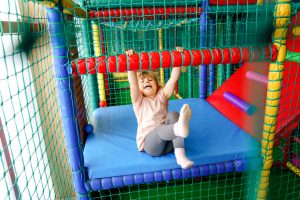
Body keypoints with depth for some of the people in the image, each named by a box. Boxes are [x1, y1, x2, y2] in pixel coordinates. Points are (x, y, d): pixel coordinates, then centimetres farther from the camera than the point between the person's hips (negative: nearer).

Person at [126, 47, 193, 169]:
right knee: (160, 129, -35)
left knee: (173, 115, -25)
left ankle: (180, 156, -38)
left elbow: (173, 79, 4)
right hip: (148, 143, -2)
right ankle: (179, 128, -73)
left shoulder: (162, 96, 17)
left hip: (168, 142, 3)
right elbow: (132, 83, -7)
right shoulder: (139, 101, 11)